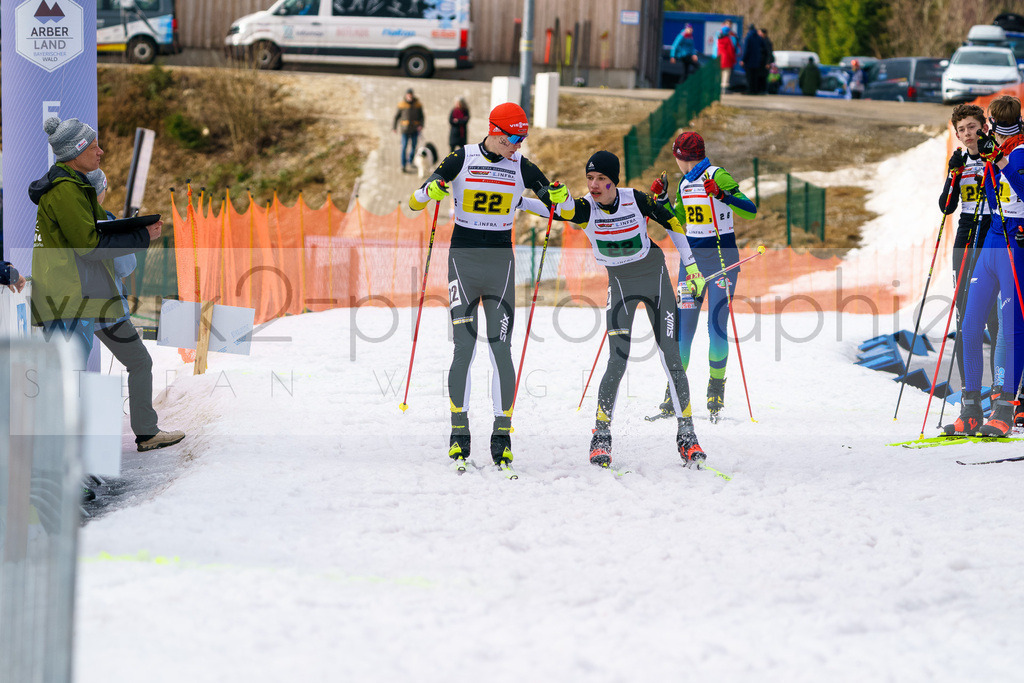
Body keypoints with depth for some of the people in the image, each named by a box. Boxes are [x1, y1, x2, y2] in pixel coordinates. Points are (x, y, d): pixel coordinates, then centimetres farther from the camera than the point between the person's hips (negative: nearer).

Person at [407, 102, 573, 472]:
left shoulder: (521, 166, 3)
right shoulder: (461, 160, -3)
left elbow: (566, 210, 7)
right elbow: (415, 202, -3)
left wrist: (561, 197, -17)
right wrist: (430, 190, -26)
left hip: (501, 261, 2)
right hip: (463, 257, -2)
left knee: (501, 348, -6)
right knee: (464, 347, -7)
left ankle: (503, 433, -1)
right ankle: (459, 432, 1)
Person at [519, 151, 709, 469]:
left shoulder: (637, 200, -17)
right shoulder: (585, 208, -15)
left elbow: (672, 223, -2)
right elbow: (551, 207, -32)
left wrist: (691, 267, 0)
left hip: (655, 277, 0)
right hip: (620, 283, 0)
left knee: (670, 357, -4)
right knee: (618, 361, -11)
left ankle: (687, 435, 5)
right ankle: (601, 435, 2)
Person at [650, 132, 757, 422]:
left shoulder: (719, 176, -10)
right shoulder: (685, 183, 12)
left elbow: (750, 212, -18)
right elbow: (678, 222, 24)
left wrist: (722, 196, -30)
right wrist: (661, 197, 12)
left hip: (722, 257, -6)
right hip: (692, 256, 6)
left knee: (717, 325, -9)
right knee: (683, 325, 0)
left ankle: (716, 388, 6)